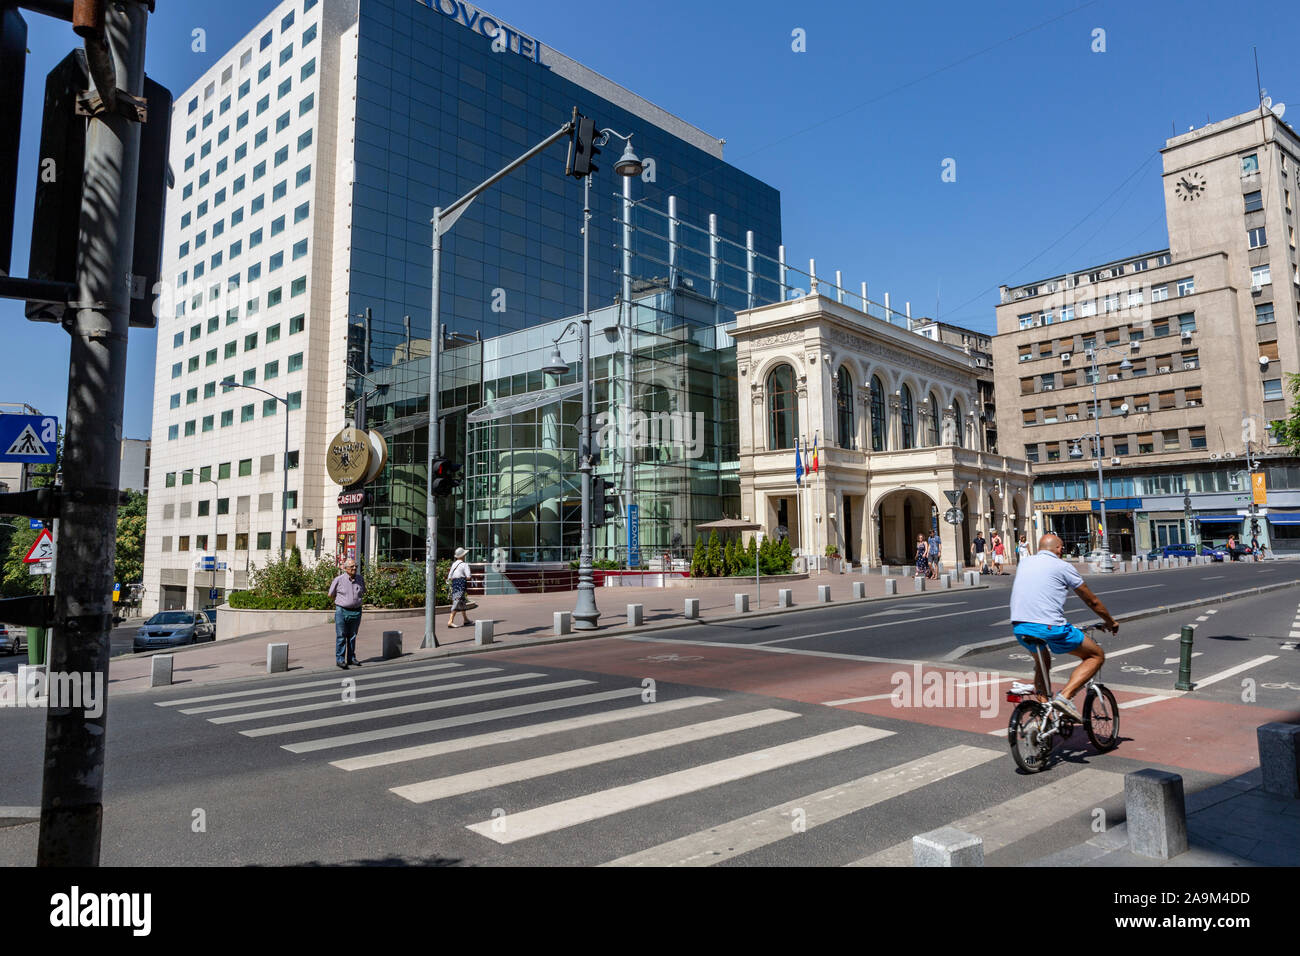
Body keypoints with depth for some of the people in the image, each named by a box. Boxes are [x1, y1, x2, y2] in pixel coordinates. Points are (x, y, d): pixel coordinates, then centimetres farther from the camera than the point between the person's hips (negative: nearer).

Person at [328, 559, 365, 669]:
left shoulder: (361, 580, 5)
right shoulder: (338, 580, -6)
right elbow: (331, 595, 6)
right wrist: (341, 601, 12)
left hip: (356, 611, 4)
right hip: (342, 611, -4)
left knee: (352, 636, 11)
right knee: (341, 636, -2)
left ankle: (351, 658, 19)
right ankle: (340, 659, 4)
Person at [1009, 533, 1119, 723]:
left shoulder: (1025, 562, 20)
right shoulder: (1062, 566, 4)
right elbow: (1092, 601, 14)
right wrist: (1110, 622, 30)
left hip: (1019, 627, 6)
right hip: (1049, 627, -6)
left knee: (1042, 662, 34)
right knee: (1097, 655, 13)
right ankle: (1064, 696, -3)